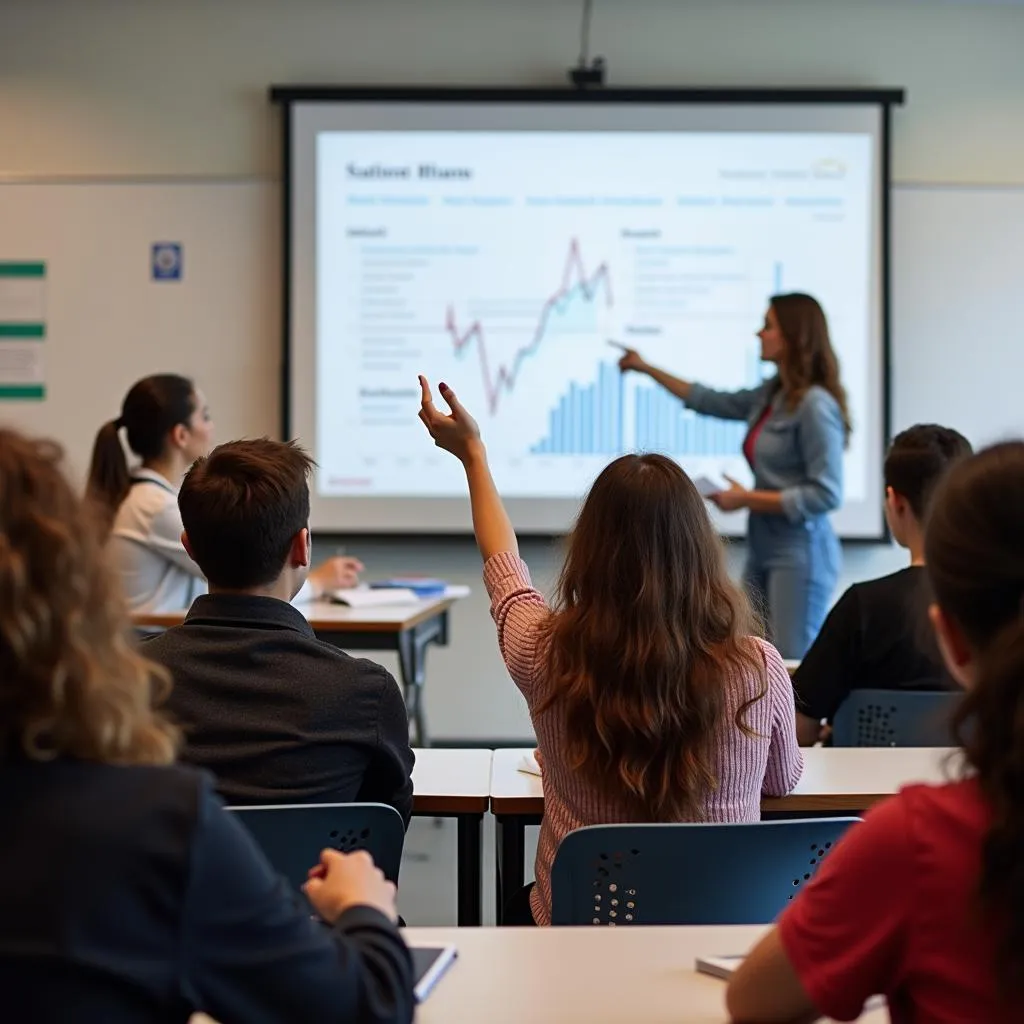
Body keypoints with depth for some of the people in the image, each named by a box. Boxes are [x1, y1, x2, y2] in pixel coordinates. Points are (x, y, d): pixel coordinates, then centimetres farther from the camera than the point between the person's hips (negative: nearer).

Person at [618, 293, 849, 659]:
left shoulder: (816, 405, -15)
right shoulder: (771, 395, 9)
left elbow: (826, 494, -19)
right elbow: (711, 402, 25)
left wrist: (746, 499, -13)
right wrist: (646, 368, 30)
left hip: (799, 555, -8)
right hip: (763, 549, 9)